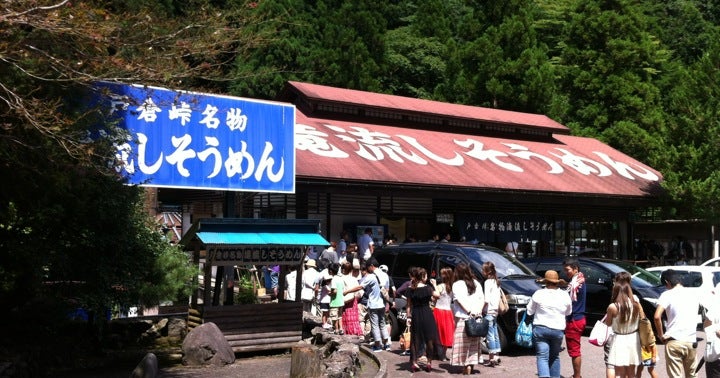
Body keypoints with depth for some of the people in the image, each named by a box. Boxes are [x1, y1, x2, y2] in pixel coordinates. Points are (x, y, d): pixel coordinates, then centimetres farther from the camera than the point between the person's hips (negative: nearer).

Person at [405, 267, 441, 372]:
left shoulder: (410, 290, -1)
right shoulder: (427, 288, -9)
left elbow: (409, 305, -1)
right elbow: (437, 295, -6)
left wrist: (409, 317, 2)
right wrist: (434, 286, 4)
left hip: (415, 315, 3)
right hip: (426, 314, -2)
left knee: (415, 339, 9)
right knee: (429, 339, 9)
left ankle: (414, 363, 7)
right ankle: (429, 362, 11)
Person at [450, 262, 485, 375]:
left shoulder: (457, 285, -4)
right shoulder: (476, 283, 12)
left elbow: (460, 300, -15)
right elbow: (482, 298, 6)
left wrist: (469, 311, -17)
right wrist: (478, 310, -2)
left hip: (463, 318, -5)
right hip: (477, 317, 5)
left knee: (463, 343, -2)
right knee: (474, 343, 13)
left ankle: (466, 366, -8)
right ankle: (472, 363, 13)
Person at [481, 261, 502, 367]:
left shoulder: (488, 282, -13)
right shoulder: (496, 282, 14)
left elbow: (486, 300, -20)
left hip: (489, 312, -9)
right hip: (495, 311, 9)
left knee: (490, 335, -7)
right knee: (495, 334, 14)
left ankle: (492, 358, -7)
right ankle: (496, 356, 19)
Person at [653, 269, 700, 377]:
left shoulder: (667, 295, -6)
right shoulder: (693, 295, 12)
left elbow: (657, 317, -18)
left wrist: (661, 335, -5)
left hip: (674, 342, -5)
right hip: (691, 341, 5)